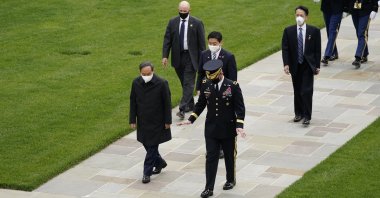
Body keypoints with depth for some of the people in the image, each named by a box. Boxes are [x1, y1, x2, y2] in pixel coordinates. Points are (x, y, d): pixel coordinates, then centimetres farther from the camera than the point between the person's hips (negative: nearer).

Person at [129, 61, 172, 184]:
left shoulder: (161, 83, -15)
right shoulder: (136, 83, -5)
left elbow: (167, 104, -8)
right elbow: (133, 102, 3)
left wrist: (167, 121, -7)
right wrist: (132, 120, 2)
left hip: (156, 122, -4)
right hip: (142, 122, 4)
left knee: (152, 147, -1)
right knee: (147, 145, 15)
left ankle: (147, 172, 7)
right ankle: (160, 163, 38)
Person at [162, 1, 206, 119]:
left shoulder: (197, 23, -5)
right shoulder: (172, 22, 3)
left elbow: (201, 42, -3)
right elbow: (167, 39, 4)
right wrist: (165, 56, -5)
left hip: (191, 57, -4)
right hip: (178, 57, 4)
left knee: (188, 83, -9)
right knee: (184, 83, 14)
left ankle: (182, 109, -14)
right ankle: (190, 105, 28)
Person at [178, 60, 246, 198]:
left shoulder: (233, 86, -14)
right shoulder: (206, 85, -4)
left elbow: (240, 108, -12)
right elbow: (200, 104, 8)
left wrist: (239, 126, -21)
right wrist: (191, 119, 2)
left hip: (228, 129, -2)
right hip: (211, 129, 2)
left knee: (229, 156, 14)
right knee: (211, 158, 0)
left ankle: (231, 180, 35)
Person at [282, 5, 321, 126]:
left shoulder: (314, 31, -4)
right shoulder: (288, 31, 0)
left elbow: (317, 50, -1)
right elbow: (285, 49, -1)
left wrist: (317, 66, -3)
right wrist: (286, 64, -11)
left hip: (308, 66, -2)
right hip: (295, 65, 2)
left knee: (306, 91, -9)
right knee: (297, 91, 11)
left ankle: (307, 116, -3)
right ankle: (299, 113, 26)